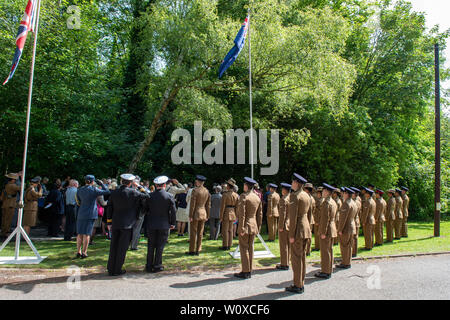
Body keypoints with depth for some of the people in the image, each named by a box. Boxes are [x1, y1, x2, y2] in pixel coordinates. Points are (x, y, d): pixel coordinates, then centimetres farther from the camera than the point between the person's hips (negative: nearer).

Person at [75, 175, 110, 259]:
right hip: (91, 214, -5)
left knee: (80, 233, 11)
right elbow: (107, 191, -6)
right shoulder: (93, 190, -13)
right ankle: (84, 252, 4)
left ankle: (78, 252, 16)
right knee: (87, 234, 0)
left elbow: (79, 202, 15)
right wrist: (101, 184, 4)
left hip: (81, 214, 5)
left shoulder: (79, 190, 4)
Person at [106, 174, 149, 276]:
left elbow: (109, 209, 8)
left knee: (113, 246, 12)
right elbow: (146, 196, 0)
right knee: (122, 248, 4)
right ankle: (117, 270, 9)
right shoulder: (133, 192, -10)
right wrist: (138, 186, 4)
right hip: (127, 224, -4)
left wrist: (109, 223, 15)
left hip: (115, 224, 5)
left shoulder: (114, 193, 5)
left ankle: (111, 269, 19)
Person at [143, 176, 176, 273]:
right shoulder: (169, 196, -9)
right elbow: (173, 211, -7)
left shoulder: (149, 196, -2)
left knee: (151, 245, 11)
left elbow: (145, 209, 4)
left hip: (151, 224, 2)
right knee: (160, 246, 6)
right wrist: (173, 223, 4)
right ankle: (157, 266, 11)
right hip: (164, 225, -2)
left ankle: (149, 266, 18)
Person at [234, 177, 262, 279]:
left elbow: (241, 214, -17)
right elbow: (260, 214, 11)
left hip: (245, 226, -7)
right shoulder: (258, 197, 8)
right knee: (250, 248, 12)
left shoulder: (243, 196, -14)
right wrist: (258, 227, 17)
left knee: (244, 248, -1)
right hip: (254, 226, 7)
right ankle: (249, 271, 17)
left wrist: (241, 228, -15)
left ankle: (245, 272, 3)